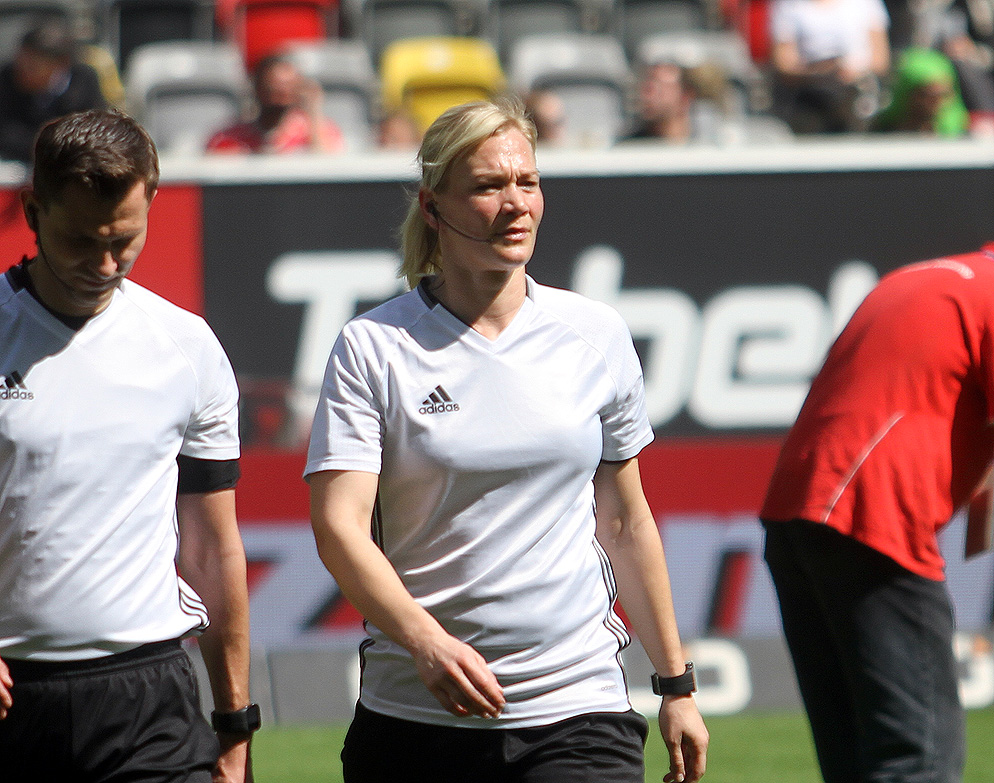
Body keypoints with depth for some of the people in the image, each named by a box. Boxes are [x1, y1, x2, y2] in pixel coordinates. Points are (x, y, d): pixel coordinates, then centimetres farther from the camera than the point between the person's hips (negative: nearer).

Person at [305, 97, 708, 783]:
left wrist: (676, 685, 16)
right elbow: (339, 526, -12)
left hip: (576, 708, 1)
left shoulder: (597, 336, 7)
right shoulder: (374, 348, -2)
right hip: (414, 715, -1)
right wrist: (425, 641, -28)